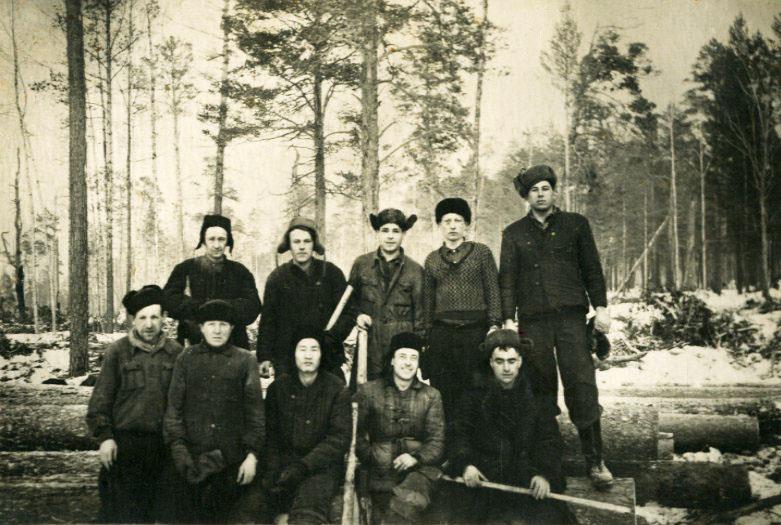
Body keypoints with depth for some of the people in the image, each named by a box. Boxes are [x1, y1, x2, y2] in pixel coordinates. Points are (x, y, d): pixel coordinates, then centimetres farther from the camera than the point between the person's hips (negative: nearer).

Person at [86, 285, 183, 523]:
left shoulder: (175, 353, 4)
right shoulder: (117, 352, -2)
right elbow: (100, 399, -1)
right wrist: (104, 436, -8)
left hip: (163, 446, 2)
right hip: (124, 444, -2)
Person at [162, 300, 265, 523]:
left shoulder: (245, 361, 4)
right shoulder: (186, 359, 7)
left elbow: (255, 410, 2)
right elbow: (174, 407, 5)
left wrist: (252, 454, -5)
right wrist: (178, 446, -6)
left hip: (232, 462, -1)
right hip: (191, 459, 1)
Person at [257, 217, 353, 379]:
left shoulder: (331, 273, 6)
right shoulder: (278, 277, 8)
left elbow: (347, 314, 4)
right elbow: (267, 321, 8)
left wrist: (328, 339, -10)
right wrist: (264, 357, 1)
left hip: (328, 360, 0)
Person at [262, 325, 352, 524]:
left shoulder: (336, 389, 2)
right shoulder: (278, 387, 9)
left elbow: (340, 437, -4)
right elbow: (270, 434, 6)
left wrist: (304, 466, -14)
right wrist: (273, 469, -10)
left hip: (321, 464, -3)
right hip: (284, 461, 3)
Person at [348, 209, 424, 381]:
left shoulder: (415, 270, 4)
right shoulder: (361, 264, 7)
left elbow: (420, 313, 5)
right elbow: (350, 298, 18)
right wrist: (357, 315, -2)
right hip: (369, 346, 1)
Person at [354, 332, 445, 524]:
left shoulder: (431, 395, 16)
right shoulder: (369, 391, 13)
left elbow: (437, 441, 9)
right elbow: (356, 432, 6)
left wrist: (416, 457, -9)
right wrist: (370, 457, -11)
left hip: (419, 467, 0)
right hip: (380, 470, 0)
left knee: (406, 504, -31)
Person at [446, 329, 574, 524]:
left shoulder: (536, 394, 6)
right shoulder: (476, 394, 6)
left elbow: (551, 441, 3)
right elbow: (461, 435, 7)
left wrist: (545, 474, -14)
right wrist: (465, 465, -13)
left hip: (527, 475, 0)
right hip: (482, 476, 0)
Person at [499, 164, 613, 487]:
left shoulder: (575, 224, 15)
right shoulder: (514, 233, 15)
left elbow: (592, 269, 12)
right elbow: (507, 279, 10)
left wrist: (601, 307, 1)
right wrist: (508, 319, -1)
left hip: (570, 317, -1)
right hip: (533, 321, 1)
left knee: (581, 384, -9)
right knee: (540, 388, 2)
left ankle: (594, 460, -5)